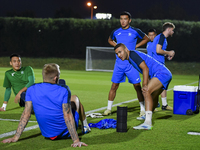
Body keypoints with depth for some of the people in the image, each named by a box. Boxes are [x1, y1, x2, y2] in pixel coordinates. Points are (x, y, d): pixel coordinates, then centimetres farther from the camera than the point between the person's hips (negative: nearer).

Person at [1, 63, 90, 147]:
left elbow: (26, 115, -10)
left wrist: (16, 137, -4)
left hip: (47, 135, 4)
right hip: (66, 133, -4)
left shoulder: (31, 90, -11)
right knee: (74, 98, 23)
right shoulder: (63, 90, -22)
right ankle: (85, 127, 41)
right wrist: (76, 140, -23)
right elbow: (67, 116, -24)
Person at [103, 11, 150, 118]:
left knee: (137, 86, -2)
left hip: (131, 63, -2)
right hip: (119, 64, 2)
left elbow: (146, 38, 13)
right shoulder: (116, 32, 6)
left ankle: (143, 109, 9)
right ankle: (108, 108, 12)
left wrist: (136, 46, 2)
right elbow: (110, 40, 26)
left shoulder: (135, 31, -2)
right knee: (114, 86, 2)